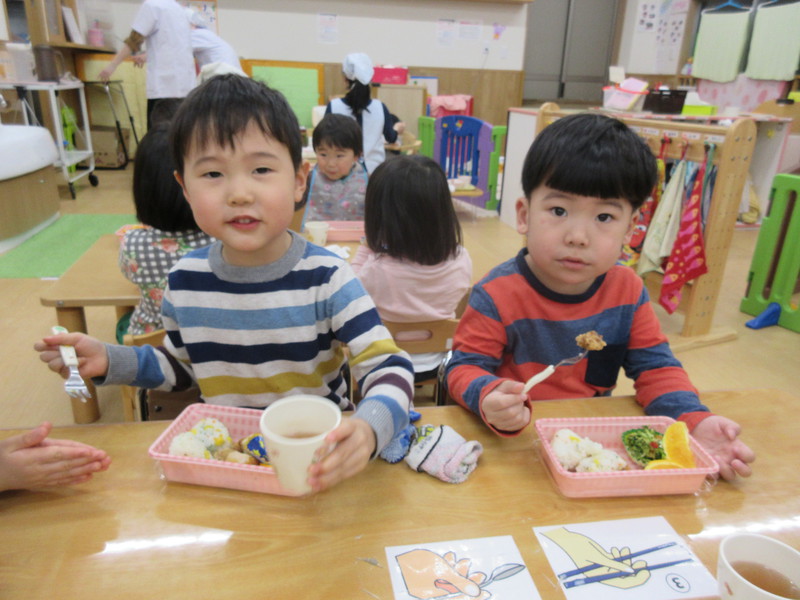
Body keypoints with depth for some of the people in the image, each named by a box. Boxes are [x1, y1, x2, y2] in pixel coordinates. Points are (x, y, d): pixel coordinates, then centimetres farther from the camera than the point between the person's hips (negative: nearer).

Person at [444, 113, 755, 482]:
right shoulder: (498, 296, -18)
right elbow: (465, 367, -16)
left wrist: (694, 421, -19)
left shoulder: (628, 290, -4)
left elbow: (656, 368, -1)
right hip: (514, 441, -4)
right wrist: (491, 398, -39)